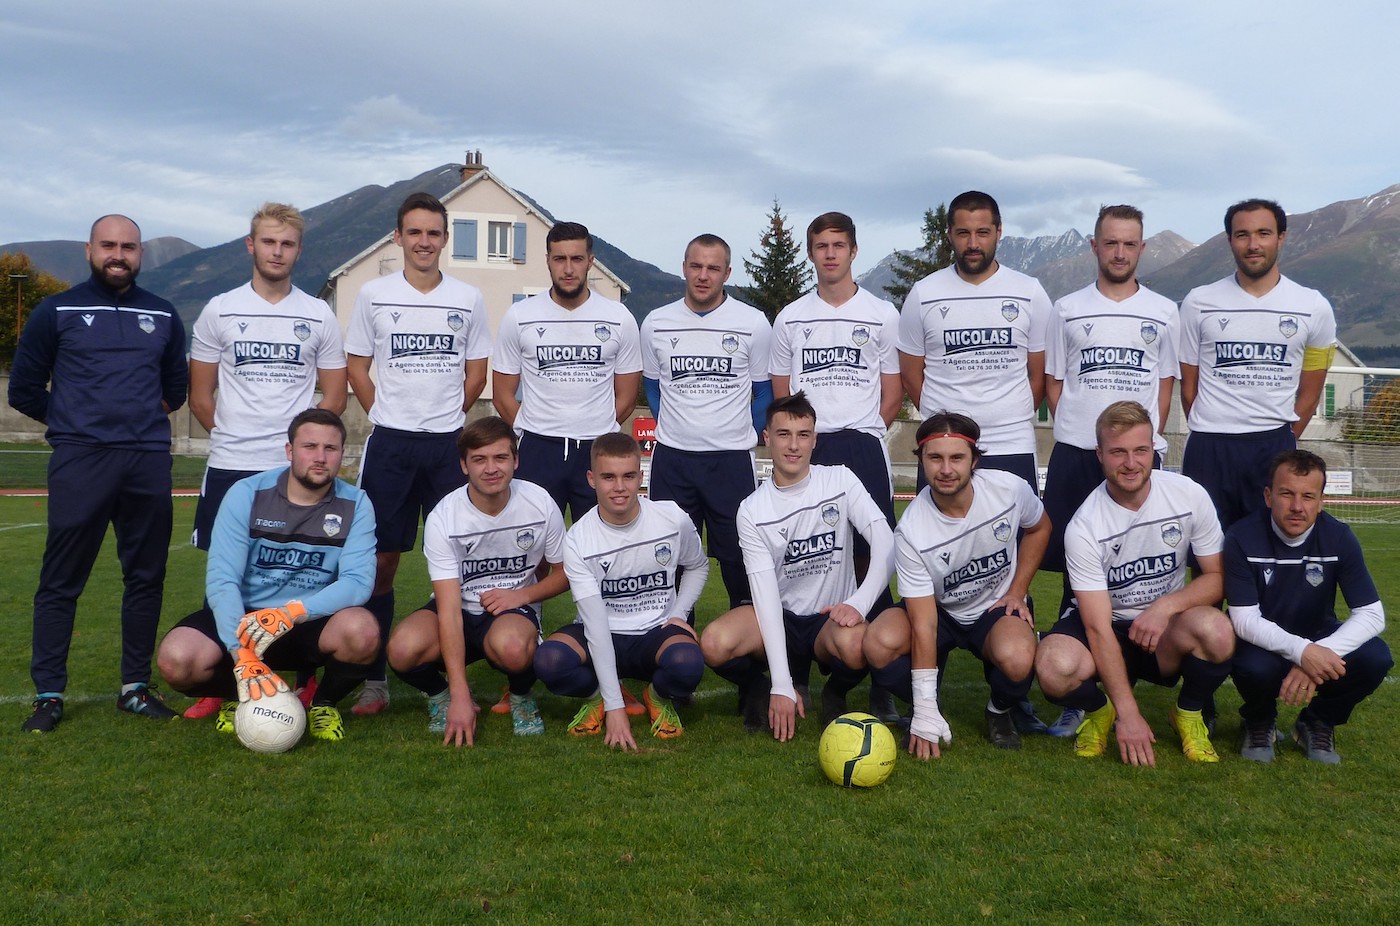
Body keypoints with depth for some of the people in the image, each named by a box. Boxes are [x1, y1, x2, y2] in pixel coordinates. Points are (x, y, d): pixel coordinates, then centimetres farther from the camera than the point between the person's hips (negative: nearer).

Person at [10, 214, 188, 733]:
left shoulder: (163, 317, 13)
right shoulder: (57, 312, 5)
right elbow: (24, 388, 7)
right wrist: (72, 421, 7)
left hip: (149, 462, 3)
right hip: (79, 462, -3)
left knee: (146, 578, 6)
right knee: (61, 582, -1)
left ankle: (136, 687, 16)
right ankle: (48, 694, 7)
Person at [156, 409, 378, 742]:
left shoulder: (355, 505, -7)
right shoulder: (247, 494, -9)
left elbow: (359, 581, -18)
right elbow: (221, 579, -17)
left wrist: (292, 613, -34)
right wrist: (243, 657, -30)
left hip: (312, 624, 0)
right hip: (242, 618, 1)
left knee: (362, 630, -33)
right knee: (177, 659, -28)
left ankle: (324, 701, -1)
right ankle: (234, 695, 7)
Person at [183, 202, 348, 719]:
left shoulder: (319, 317, 7)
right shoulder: (219, 311, 7)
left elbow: (334, 397, 9)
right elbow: (200, 395, 10)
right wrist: (231, 436, 6)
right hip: (229, 467, 1)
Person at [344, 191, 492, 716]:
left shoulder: (468, 299, 7)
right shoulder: (374, 295, 5)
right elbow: (356, 367, 10)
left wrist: (445, 418, 7)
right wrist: (387, 415, 4)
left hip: (449, 444, 1)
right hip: (390, 443, 0)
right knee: (381, 560, 1)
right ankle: (374, 681, 11)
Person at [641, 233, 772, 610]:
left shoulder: (753, 324, -2)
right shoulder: (656, 323, 3)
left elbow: (764, 389, 8)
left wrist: (747, 435, 7)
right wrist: (673, 428, 13)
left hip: (732, 459, -2)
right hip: (671, 457, 2)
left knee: (737, 554, 3)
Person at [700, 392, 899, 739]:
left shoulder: (840, 481, -4)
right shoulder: (752, 511, -6)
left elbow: (886, 544, -15)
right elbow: (766, 594, -14)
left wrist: (859, 603, -33)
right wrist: (781, 684, -23)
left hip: (830, 619, -1)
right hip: (778, 619, 1)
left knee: (854, 643, -38)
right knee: (715, 643, -30)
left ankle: (835, 695, 0)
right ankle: (757, 691, 6)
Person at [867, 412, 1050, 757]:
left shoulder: (1009, 488, -19)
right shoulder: (911, 532, -25)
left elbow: (1039, 528, 8)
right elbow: (924, 624, -25)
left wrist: (1018, 592, -3)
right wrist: (925, 714, -27)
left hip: (997, 607, 0)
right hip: (940, 610, 0)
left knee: (1016, 659, -36)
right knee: (880, 644, -31)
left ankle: (1001, 711, 2)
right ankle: (928, 708, 3)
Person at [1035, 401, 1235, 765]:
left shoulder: (1189, 495, -11)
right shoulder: (1084, 527, -19)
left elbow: (1217, 577, -3)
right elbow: (1098, 628, -20)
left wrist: (1166, 605, -24)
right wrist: (1128, 714, -23)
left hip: (1168, 631, 2)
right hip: (1108, 630, -2)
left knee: (1217, 630, -33)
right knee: (1054, 667, -34)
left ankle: (1189, 713, 1)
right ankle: (1098, 711, 5)